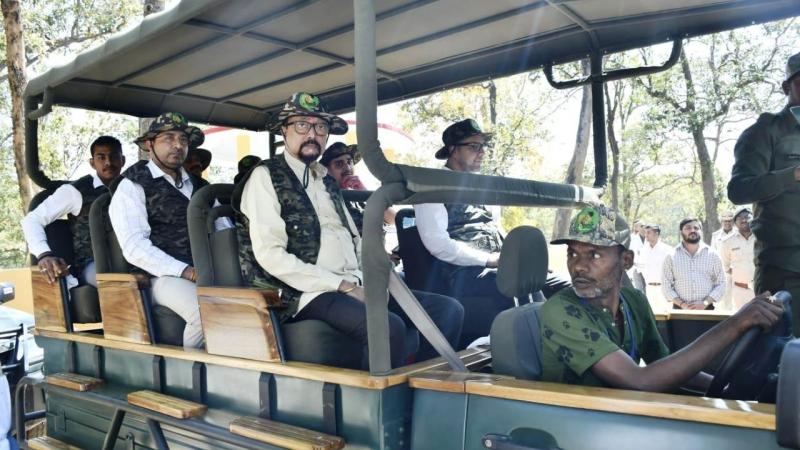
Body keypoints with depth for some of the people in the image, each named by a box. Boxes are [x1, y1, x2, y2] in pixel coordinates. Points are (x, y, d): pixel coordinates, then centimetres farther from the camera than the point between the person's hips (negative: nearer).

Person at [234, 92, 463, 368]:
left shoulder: (328, 182, 22)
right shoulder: (265, 177, 0)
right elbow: (270, 254, -12)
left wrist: (364, 281, 1)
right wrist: (341, 286, -14)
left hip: (354, 286, 7)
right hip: (309, 295, -7)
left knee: (448, 309, -8)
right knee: (389, 326, -33)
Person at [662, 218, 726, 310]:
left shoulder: (712, 255, 8)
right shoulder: (671, 257, 5)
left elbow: (721, 284, 6)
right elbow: (666, 286, 2)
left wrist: (705, 303, -8)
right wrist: (682, 304, -11)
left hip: (706, 310, 1)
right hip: (680, 310, -1)